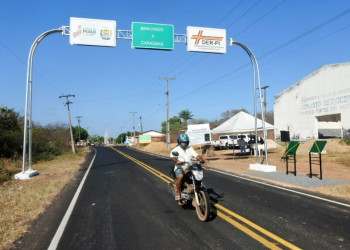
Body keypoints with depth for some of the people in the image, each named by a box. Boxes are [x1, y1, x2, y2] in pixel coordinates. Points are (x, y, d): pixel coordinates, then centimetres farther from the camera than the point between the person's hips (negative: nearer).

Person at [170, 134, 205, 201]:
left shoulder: (190, 149, 14)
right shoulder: (176, 150, 2)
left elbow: (197, 156, 2)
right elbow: (173, 158, -15)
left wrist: (201, 159, -20)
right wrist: (176, 161, -37)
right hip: (180, 168, -4)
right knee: (180, 176, -35)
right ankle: (178, 193, -18)